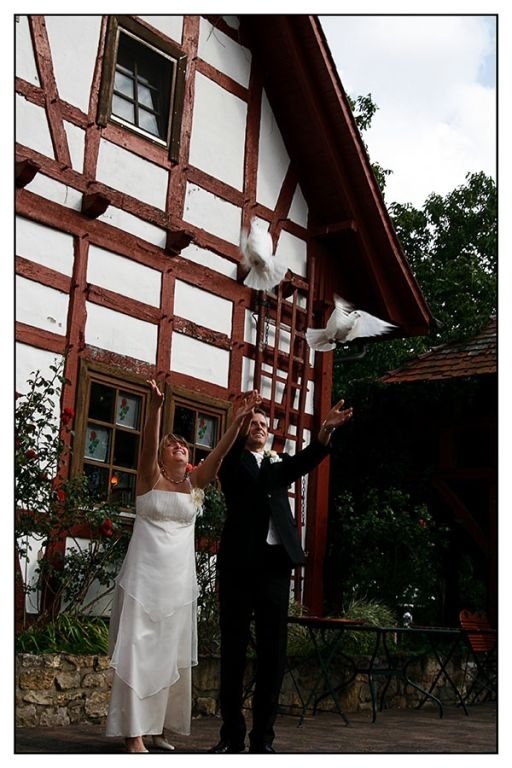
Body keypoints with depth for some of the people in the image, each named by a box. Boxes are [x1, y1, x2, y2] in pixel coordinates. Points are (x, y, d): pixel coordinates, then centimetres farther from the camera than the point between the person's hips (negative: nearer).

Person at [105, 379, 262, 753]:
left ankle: (160, 727, 15)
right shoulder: (150, 478, 0)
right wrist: (155, 408, -38)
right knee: (139, 651, -6)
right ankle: (134, 732, -3)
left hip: (181, 578, 5)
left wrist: (239, 420, -21)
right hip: (145, 575, -5)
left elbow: (219, 452, -5)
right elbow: (147, 445, -20)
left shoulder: (195, 482, 9)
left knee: (173, 653, 7)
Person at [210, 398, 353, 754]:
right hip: (238, 560, -2)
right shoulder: (233, 463, 12)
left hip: (275, 561, 3)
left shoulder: (279, 463, 19)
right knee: (233, 648, 3)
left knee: (273, 650, 2)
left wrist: (327, 430, -22)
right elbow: (229, 463, -13)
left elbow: (306, 460, -2)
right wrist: (242, 425, -29)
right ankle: (232, 734, 12)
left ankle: (263, 736, 9)